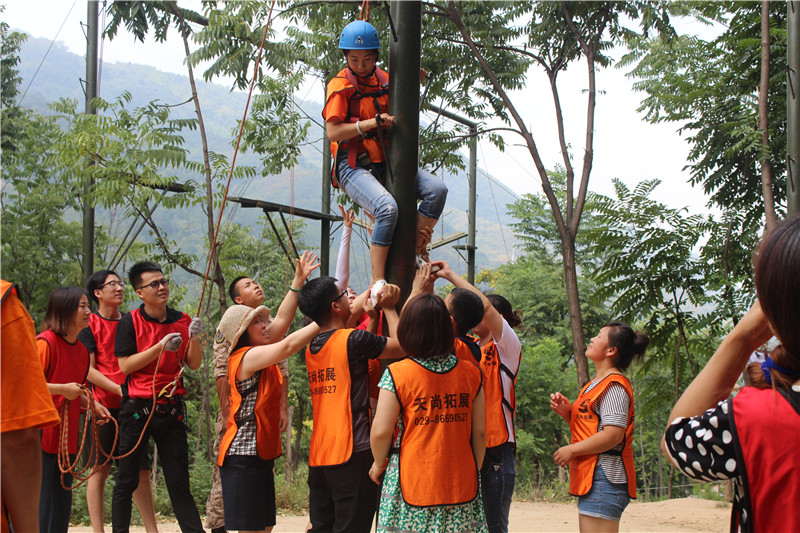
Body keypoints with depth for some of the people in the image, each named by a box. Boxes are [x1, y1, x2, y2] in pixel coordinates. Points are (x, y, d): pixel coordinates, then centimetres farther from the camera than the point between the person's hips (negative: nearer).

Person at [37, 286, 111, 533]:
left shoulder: (81, 350, 13)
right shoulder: (45, 342, -13)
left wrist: (92, 404, 8)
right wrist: (62, 389, -18)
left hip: (66, 436, 8)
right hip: (41, 433, -8)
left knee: (62, 501, 11)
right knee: (39, 497, -7)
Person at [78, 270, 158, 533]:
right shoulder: (90, 325, 2)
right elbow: (88, 370, -5)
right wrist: (119, 390, -15)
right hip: (104, 406, -4)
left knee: (141, 471, 5)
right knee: (100, 469, -1)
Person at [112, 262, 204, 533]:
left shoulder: (183, 320, 7)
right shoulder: (130, 322, -3)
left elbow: (194, 364, 6)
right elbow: (124, 366, -10)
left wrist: (194, 337, -13)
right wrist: (160, 347, -18)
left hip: (171, 407, 3)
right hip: (138, 407, -3)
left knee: (179, 482, 3)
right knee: (127, 480, 4)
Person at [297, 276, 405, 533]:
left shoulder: (311, 346, 11)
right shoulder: (354, 340, -11)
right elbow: (400, 346, -1)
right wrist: (389, 308, 11)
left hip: (318, 455, 7)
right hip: (352, 453, -7)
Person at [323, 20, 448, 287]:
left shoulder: (383, 79, 13)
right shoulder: (340, 86, -6)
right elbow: (332, 132, -13)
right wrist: (370, 123, -21)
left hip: (385, 162, 6)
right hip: (353, 166, -6)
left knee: (437, 189, -15)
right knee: (387, 207, -34)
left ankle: (417, 255, -2)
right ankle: (377, 282, -27)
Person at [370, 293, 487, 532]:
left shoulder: (397, 374, -8)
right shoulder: (470, 373, 2)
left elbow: (381, 431, -8)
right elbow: (480, 430, 7)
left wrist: (379, 463, 11)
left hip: (412, 486, -3)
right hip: (461, 486, 3)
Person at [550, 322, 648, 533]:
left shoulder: (614, 385, -11)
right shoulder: (597, 384, 21)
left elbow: (613, 435, -21)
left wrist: (572, 450, -14)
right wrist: (567, 412, 8)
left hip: (603, 478, -11)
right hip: (590, 477, 11)